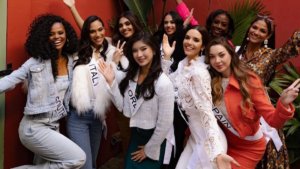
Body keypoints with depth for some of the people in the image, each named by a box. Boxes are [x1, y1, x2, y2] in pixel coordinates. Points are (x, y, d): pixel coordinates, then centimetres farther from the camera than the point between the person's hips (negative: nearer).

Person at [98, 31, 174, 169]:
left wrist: (149, 149, -8)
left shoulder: (163, 83, -21)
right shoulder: (131, 76, 0)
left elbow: (165, 123, -17)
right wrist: (111, 82, -12)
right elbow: (123, 107, -2)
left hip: (155, 140, -6)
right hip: (136, 136, 6)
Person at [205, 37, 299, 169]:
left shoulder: (249, 80, -20)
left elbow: (273, 120, -25)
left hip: (249, 148, -3)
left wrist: (283, 104, -42)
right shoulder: (209, 81, -9)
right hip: (223, 143, 4)